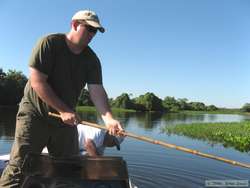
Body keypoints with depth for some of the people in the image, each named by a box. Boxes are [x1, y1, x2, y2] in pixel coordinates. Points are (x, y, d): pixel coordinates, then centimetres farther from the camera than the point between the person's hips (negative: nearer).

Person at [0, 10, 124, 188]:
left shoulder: (92, 59, 0)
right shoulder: (49, 43, -12)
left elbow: (96, 90, -11)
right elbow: (37, 81, -19)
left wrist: (108, 118, -28)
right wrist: (63, 110, -21)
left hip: (66, 119, 5)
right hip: (35, 113, -4)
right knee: (19, 166, -8)